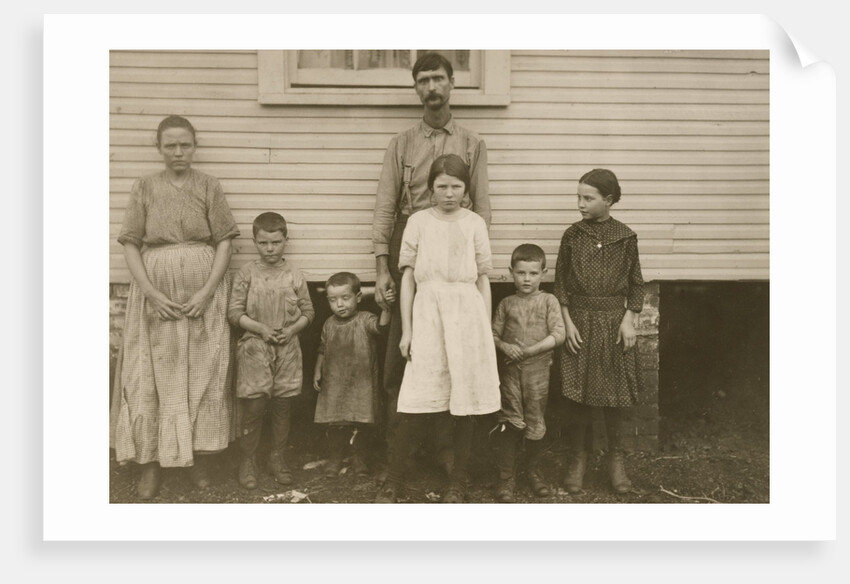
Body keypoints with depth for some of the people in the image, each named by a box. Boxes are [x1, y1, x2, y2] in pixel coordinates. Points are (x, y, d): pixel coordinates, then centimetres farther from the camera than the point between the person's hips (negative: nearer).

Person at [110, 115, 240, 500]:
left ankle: (197, 456, 19)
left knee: (203, 374, 4)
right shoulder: (144, 188, 4)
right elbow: (131, 245, 1)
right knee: (152, 375, 3)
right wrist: (152, 294, -11)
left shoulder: (209, 186, 3)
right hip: (156, 293, 0)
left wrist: (206, 292, -11)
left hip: (202, 294, 0)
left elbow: (224, 242, -1)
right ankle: (151, 460, 16)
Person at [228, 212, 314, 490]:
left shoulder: (294, 274, 2)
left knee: (282, 407, 10)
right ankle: (247, 460, 18)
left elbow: (307, 311, 7)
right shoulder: (246, 273, -2)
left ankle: (277, 457, 26)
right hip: (254, 348, -2)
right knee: (253, 407, 0)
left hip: (287, 348, 2)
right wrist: (260, 329, -15)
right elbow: (234, 312, -4)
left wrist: (291, 329, -10)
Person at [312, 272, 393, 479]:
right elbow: (322, 350, 17)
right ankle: (334, 458, 29)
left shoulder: (365, 320, -8)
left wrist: (386, 308, -45)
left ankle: (359, 458, 25)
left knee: (358, 425, 3)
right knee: (333, 426, 9)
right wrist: (317, 371, 12)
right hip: (333, 385, 3)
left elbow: (381, 326, -29)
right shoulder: (329, 325, 5)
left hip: (361, 384, -3)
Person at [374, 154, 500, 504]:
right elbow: (408, 278, 5)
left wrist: (486, 330, 6)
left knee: (464, 403, 5)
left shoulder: (475, 224, 7)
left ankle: (458, 480, 20)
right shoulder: (418, 222, 5)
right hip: (427, 315, -1)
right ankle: (393, 481, 12)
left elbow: (483, 279, 9)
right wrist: (406, 330, 1)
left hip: (467, 316, 1)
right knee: (414, 404, -2)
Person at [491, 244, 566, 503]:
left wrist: (530, 350, -14)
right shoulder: (506, 304, 7)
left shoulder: (548, 301, 2)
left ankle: (534, 471, 29)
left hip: (538, 370, -1)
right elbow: (493, 334, 9)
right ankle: (506, 478, 7)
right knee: (509, 423, -1)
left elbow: (558, 335, -7)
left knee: (535, 421, 9)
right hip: (510, 370, 1)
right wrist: (504, 346, -12)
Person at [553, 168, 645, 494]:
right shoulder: (572, 235, 1)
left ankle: (616, 458, 23)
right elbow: (561, 283, 3)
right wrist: (567, 322, -4)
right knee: (578, 394, 1)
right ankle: (577, 458, 18)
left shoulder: (625, 237, 1)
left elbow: (636, 284, 6)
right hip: (580, 322, 0)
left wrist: (629, 319, -5)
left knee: (614, 394, 6)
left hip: (614, 323, 0)